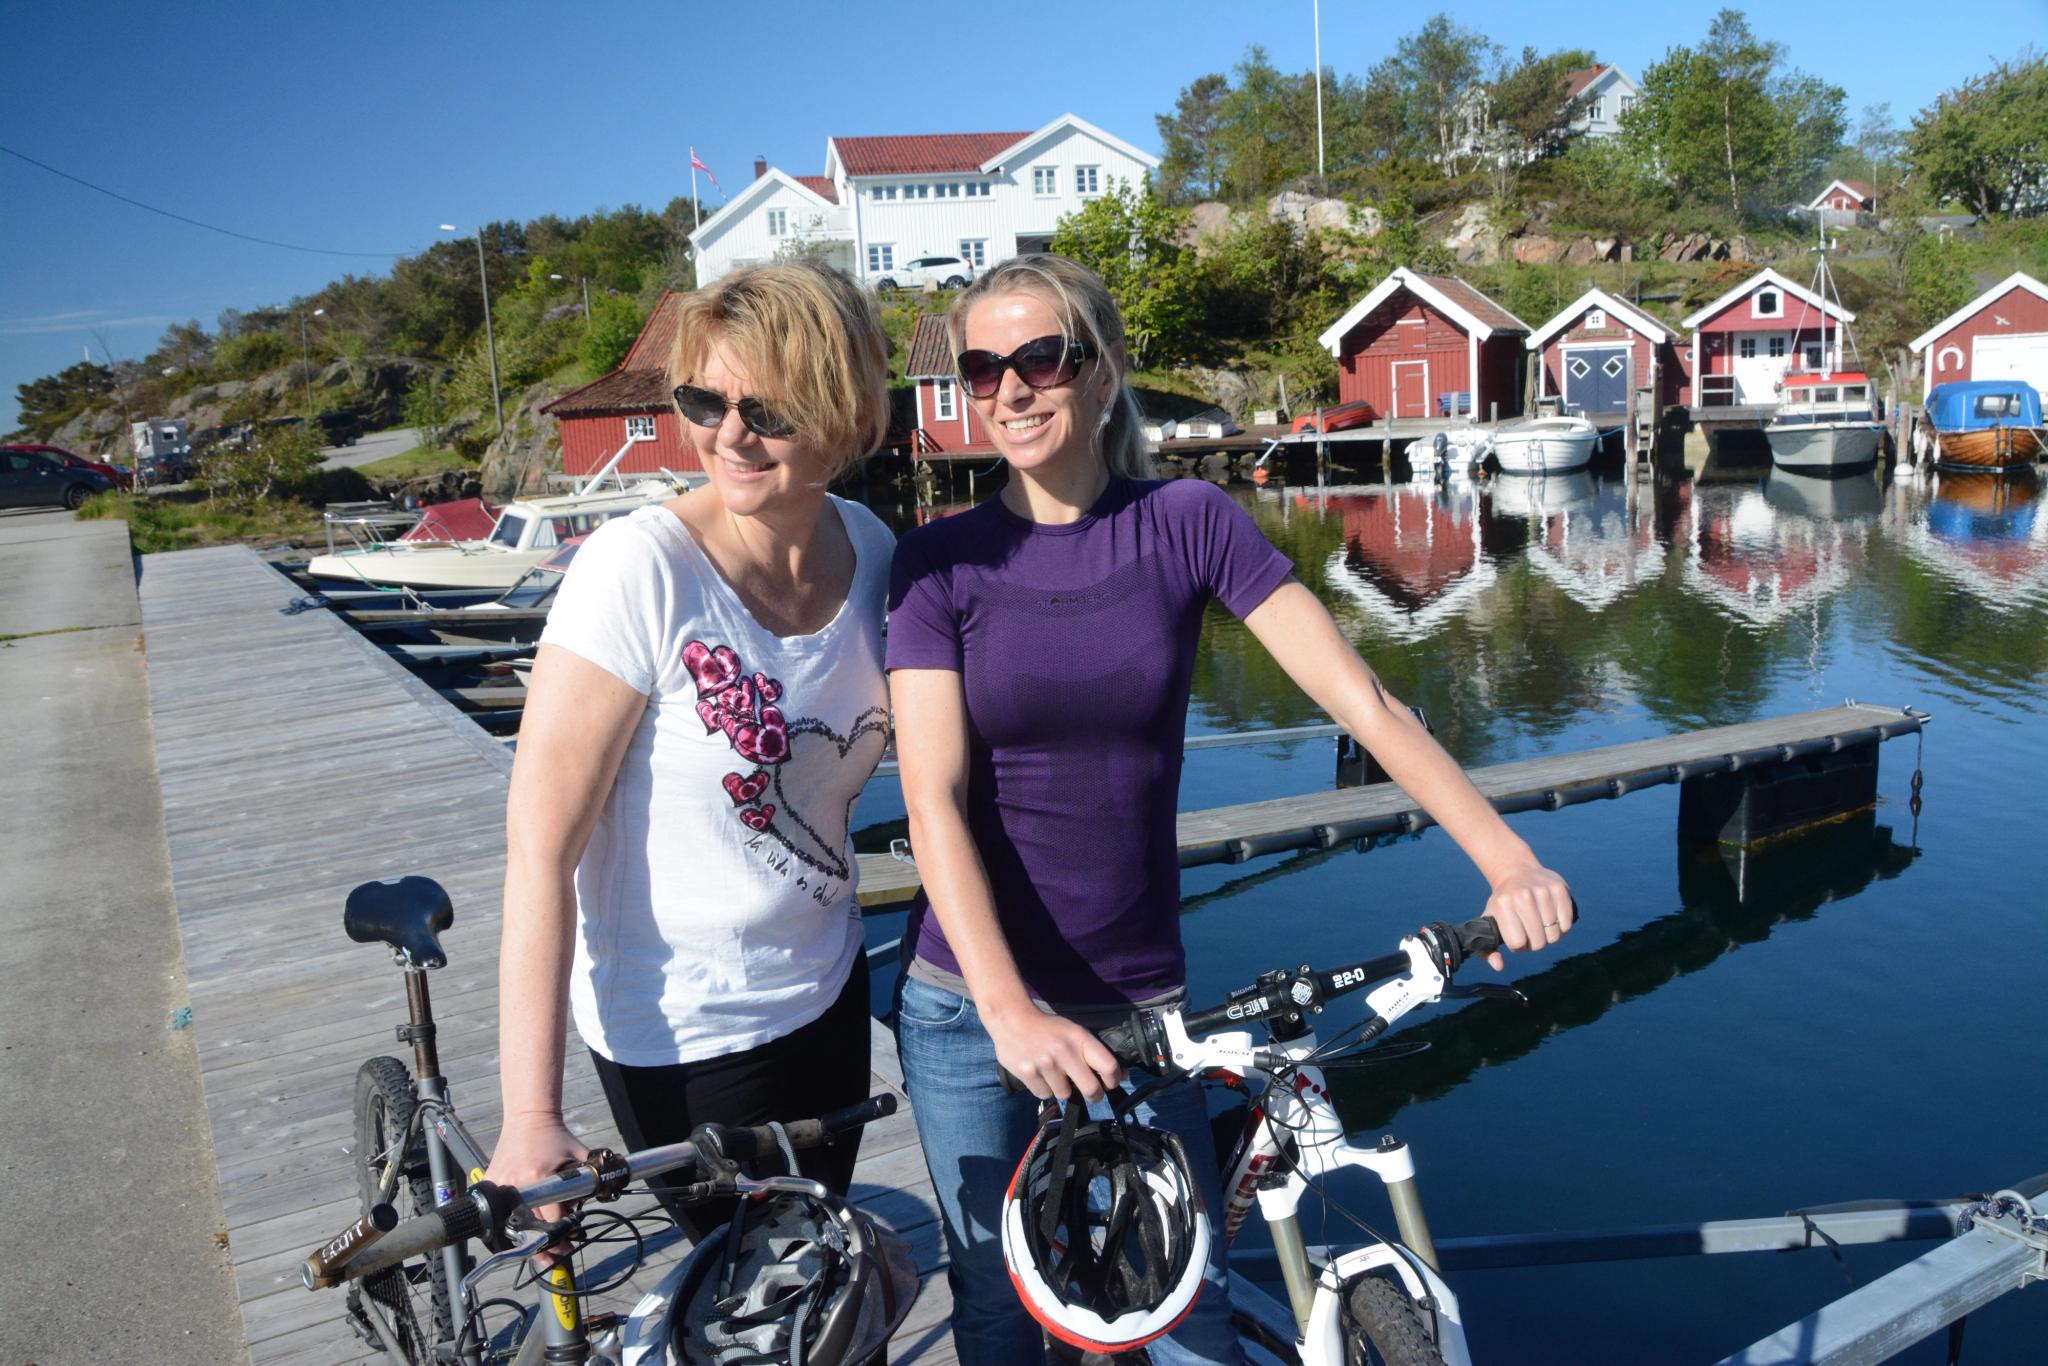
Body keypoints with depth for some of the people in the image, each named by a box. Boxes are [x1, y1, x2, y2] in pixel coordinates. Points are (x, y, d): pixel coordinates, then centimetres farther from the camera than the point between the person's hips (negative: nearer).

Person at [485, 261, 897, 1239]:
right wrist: (532, 1116, -25)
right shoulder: (640, 570, -22)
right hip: (684, 1037, -5)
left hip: (826, 994, 6)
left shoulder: (871, 549, -5)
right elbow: (539, 853, -22)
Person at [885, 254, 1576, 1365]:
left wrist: (1507, 861, -20)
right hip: (967, 1007, 0)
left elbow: (1365, 702, -8)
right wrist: (1009, 1011, -26)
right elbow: (935, 800, -14)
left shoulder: (1186, 524, -3)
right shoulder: (941, 563, -5)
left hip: (1139, 1002, 1)